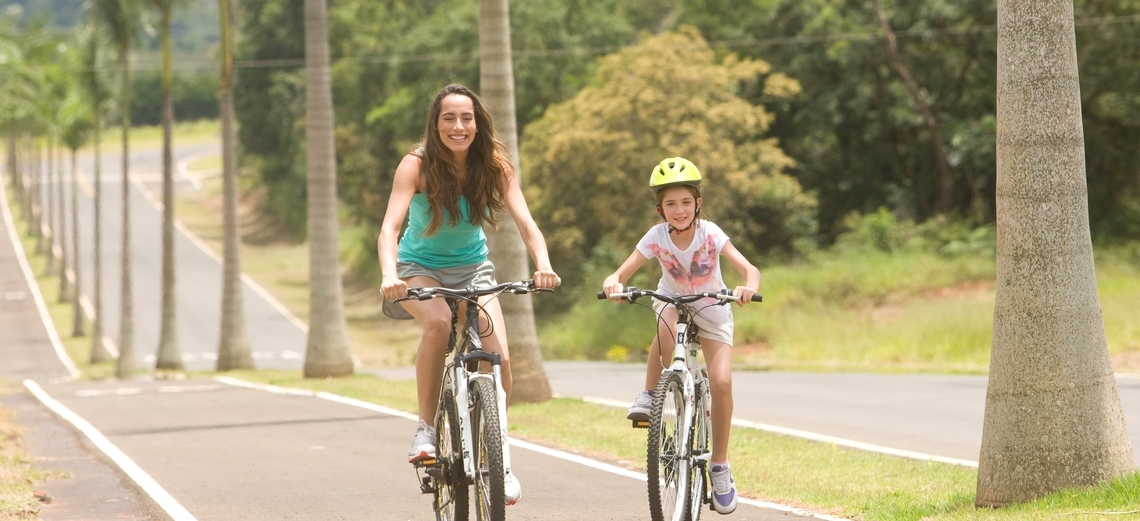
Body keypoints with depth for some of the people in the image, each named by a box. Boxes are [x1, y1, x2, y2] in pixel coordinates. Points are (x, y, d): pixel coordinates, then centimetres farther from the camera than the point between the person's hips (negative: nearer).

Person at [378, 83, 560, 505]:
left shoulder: (494, 164, -13)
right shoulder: (417, 164, -20)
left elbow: (525, 222, -22)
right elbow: (389, 227, -31)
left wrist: (543, 265, -42)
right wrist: (389, 275, -50)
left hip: (472, 267, 2)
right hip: (420, 268, -2)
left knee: (499, 358, -18)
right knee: (439, 321, -35)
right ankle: (425, 428, -19)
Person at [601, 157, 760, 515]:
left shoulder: (710, 233, -24)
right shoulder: (657, 237, -21)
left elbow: (749, 269, -33)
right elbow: (621, 274, -25)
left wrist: (748, 287, -56)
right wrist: (613, 284, -49)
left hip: (712, 311, 0)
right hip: (672, 302, 0)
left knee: (721, 381, -18)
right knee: (667, 325, -39)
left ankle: (720, 465, -3)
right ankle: (650, 395, -18)